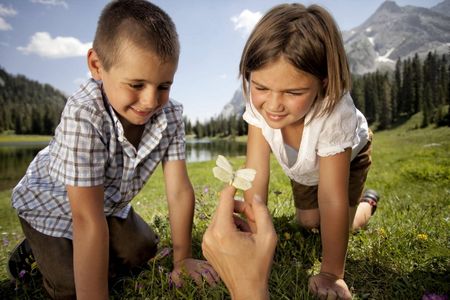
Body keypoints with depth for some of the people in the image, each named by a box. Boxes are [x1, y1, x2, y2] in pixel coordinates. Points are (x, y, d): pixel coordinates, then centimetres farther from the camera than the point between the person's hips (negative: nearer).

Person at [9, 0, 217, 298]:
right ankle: (32, 254, 19)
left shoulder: (170, 114, -25)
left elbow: (179, 190, -22)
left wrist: (182, 259, -16)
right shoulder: (83, 116, -41)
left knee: (142, 251, 6)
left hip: (110, 201, 5)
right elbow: (88, 219, -39)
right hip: (52, 203, -4)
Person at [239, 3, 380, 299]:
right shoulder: (259, 104, -38)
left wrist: (331, 274, -35)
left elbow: (332, 199, -42)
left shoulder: (334, 114, -46)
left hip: (348, 155, -3)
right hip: (303, 168, 3)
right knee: (308, 223, 10)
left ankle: (367, 202, 27)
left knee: (336, 224, -4)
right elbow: (257, 178, -34)